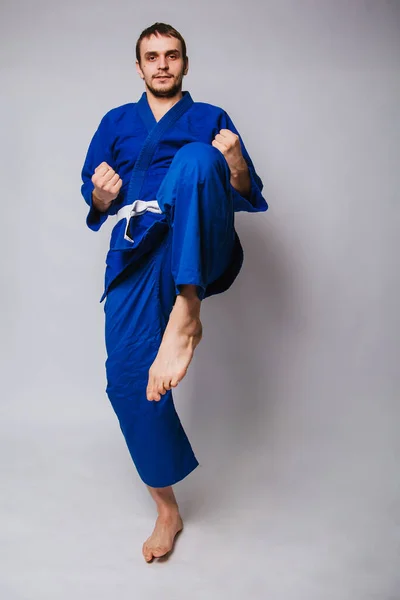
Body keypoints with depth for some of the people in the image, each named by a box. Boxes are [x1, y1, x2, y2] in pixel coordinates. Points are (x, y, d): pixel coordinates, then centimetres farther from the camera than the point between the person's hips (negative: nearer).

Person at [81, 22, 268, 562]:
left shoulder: (211, 119, 18)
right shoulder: (116, 122, 23)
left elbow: (248, 198, 11)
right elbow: (96, 202, 20)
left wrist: (235, 166, -12)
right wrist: (101, 197, -5)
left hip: (199, 247, -2)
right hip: (137, 254, 3)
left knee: (195, 159, -30)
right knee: (128, 376, -10)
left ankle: (186, 315, -44)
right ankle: (167, 509, 10)